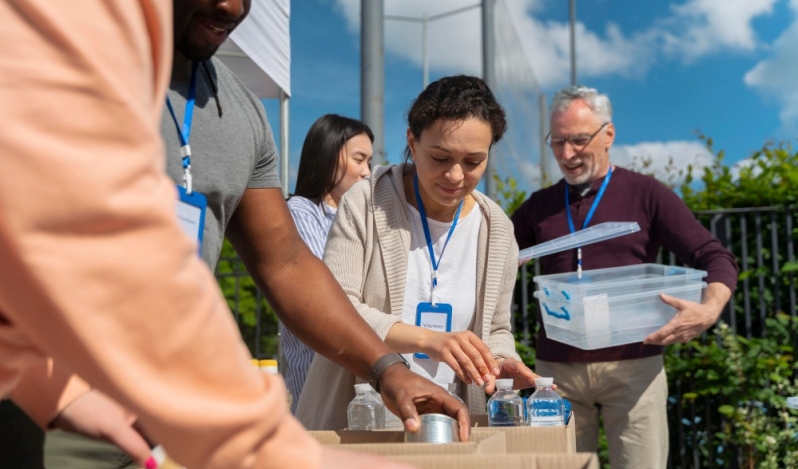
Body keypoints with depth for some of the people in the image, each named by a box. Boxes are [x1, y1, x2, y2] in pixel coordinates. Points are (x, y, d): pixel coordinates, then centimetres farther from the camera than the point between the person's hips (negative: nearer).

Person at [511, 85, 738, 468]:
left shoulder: (645, 194, 3)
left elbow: (715, 258, -3)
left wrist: (709, 309, -24)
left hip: (633, 366, -2)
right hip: (556, 368, 3)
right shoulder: (539, 206, 12)